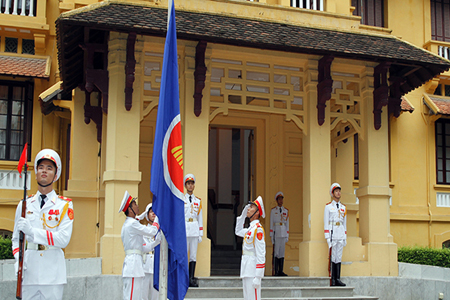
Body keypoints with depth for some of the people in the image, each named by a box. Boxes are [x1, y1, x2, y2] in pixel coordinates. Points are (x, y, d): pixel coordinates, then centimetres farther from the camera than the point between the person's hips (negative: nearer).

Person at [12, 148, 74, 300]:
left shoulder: (65, 205, 2)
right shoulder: (25, 204, 12)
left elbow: (64, 239, -10)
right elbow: (16, 238, 14)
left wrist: (32, 231, -19)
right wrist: (18, 261, -5)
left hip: (53, 274, -2)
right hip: (29, 273, 2)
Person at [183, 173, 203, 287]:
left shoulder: (198, 201, 14)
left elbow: (200, 218, 14)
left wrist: (200, 234, 8)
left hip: (195, 230, 3)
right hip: (184, 229, -3)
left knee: (193, 255, 3)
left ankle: (192, 278, 6)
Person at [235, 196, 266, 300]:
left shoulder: (258, 229, -14)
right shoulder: (250, 229, 13)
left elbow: (261, 254, -19)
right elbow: (238, 231, 36)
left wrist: (258, 277, -23)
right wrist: (243, 215, 23)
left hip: (253, 270, -9)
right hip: (247, 270, 10)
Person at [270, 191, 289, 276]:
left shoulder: (286, 211, 12)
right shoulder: (273, 211, 2)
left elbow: (287, 223, 13)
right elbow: (271, 223, 1)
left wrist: (287, 236, 8)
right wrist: (271, 235, -5)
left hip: (283, 233, 4)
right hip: (276, 233, -4)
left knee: (282, 252, 5)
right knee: (276, 252, -6)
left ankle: (281, 271, 8)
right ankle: (276, 271, -4)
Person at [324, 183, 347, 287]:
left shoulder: (343, 207, 15)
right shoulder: (328, 206, 1)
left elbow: (344, 223, 17)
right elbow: (326, 222, -2)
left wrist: (345, 237, 12)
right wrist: (327, 236, -9)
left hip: (341, 235, 5)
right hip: (332, 233, -4)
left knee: (339, 257, 4)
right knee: (332, 257, -6)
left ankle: (338, 279, 5)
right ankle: (332, 279, -3)